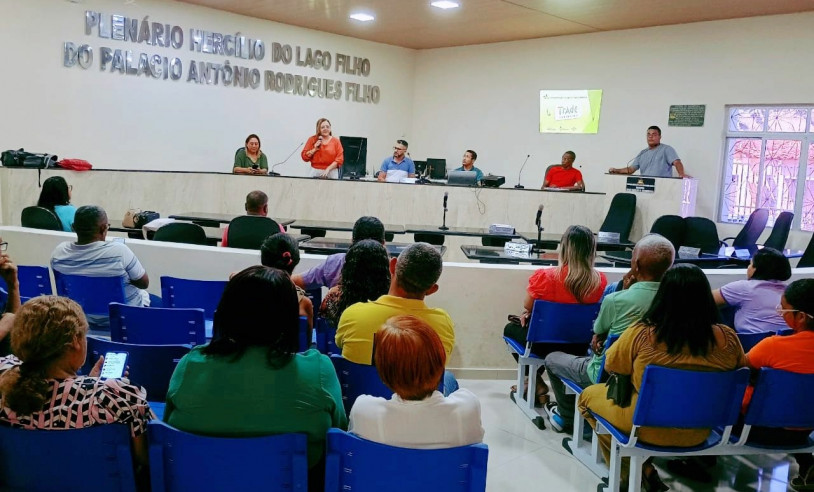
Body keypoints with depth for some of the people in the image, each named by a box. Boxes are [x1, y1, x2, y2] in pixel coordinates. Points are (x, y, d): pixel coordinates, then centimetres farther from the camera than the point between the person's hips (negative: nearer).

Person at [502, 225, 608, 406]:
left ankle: (537, 384, 30)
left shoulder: (544, 276, -24)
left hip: (544, 344, -4)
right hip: (580, 347, 4)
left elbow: (527, 306, -8)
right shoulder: (600, 280, -13)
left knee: (511, 328, 28)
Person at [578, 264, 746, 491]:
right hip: (698, 433, 5)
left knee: (589, 395, 21)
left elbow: (612, 366, -5)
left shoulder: (641, 334, -22)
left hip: (648, 427, -4)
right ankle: (641, 469, 24)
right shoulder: (728, 338, -14)